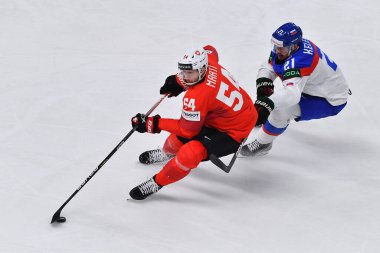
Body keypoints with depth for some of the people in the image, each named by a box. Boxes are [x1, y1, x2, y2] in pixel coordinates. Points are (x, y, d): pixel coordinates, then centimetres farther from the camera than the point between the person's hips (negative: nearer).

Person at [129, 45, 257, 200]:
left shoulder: (196, 97, -32)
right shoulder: (208, 62, -13)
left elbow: (187, 130, -17)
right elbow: (210, 51, 15)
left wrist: (154, 124, -10)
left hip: (234, 132, -10)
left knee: (190, 153, -25)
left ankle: (157, 183, -5)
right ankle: (168, 153, 50)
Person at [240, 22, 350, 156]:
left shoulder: (299, 61, -37)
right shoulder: (286, 47, -10)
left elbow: (292, 93, -51)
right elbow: (268, 67, -1)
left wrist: (266, 104, -63)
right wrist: (264, 84, -22)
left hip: (331, 101, -10)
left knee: (282, 109, -25)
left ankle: (262, 143, -9)